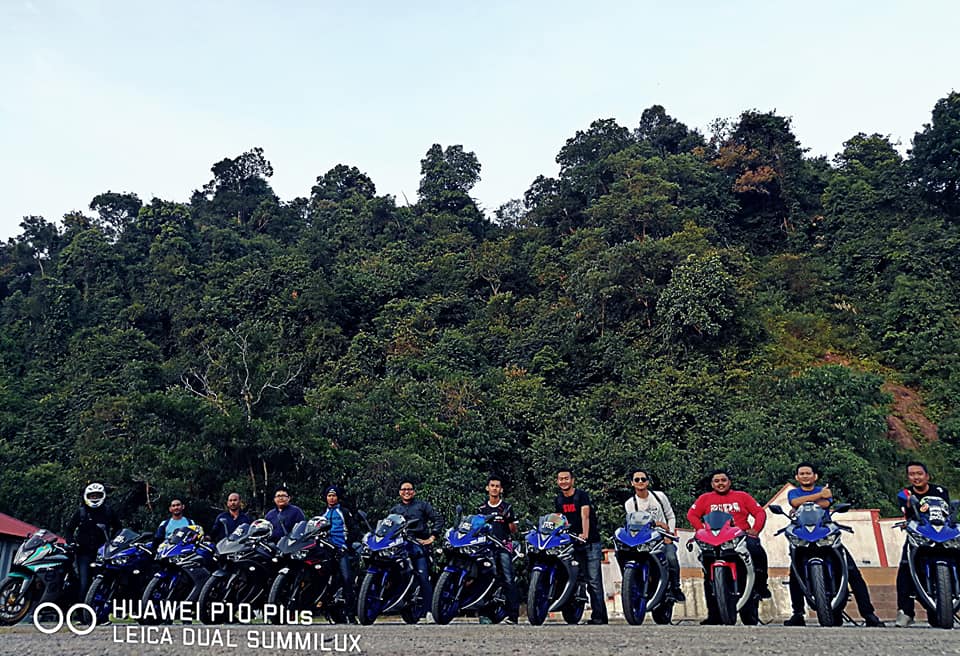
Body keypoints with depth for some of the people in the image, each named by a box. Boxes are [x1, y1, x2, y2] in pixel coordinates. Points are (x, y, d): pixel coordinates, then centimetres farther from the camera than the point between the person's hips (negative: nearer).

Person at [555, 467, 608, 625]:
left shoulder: (581, 495, -6)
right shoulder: (558, 500, 13)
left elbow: (585, 516, -19)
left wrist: (584, 535, -34)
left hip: (590, 542, -5)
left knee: (594, 581, -8)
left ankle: (599, 616, -6)